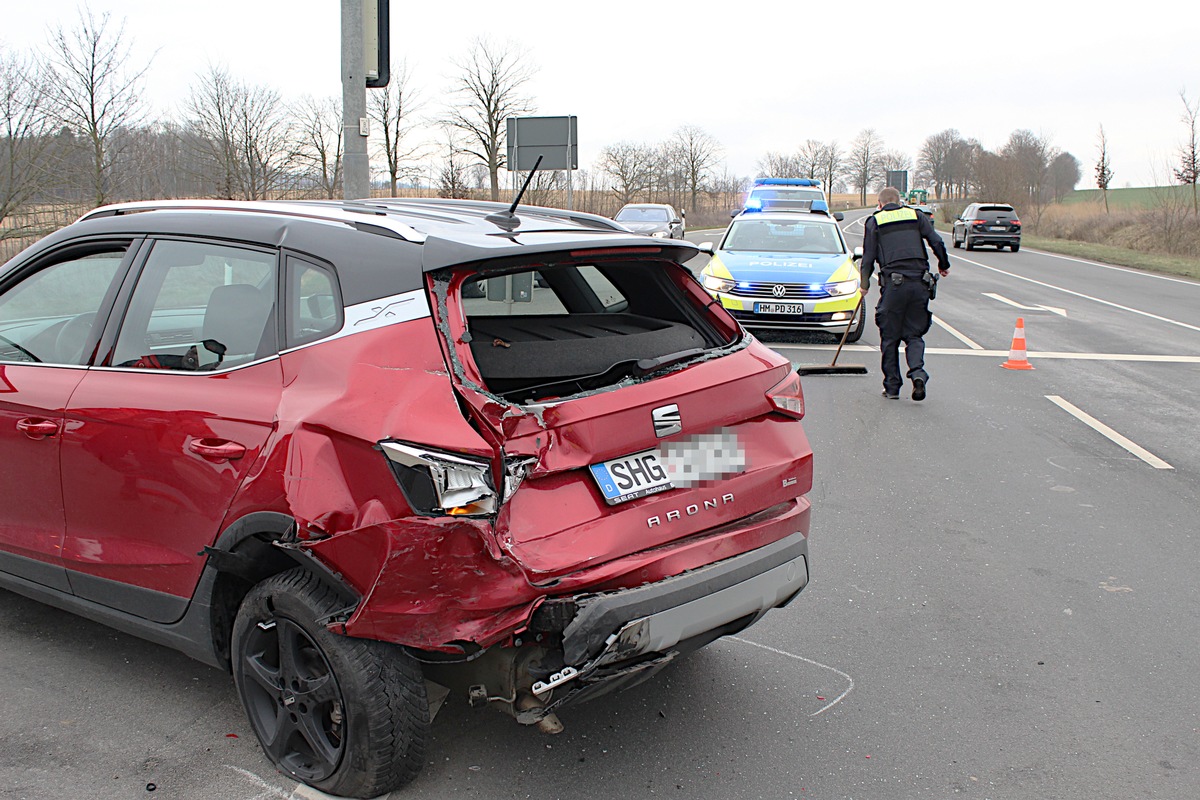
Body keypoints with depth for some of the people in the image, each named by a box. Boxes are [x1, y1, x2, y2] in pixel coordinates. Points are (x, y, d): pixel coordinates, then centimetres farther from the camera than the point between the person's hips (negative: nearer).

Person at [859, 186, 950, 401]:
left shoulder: (874, 222, 9)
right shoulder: (916, 216, 13)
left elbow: (868, 257, 5)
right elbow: (937, 242, 8)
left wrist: (864, 284, 16)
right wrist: (944, 266, 23)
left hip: (893, 283, -2)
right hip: (920, 282, 2)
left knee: (890, 338, 7)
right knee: (914, 335, 10)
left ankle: (892, 387, 8)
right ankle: (918, 373, -15)